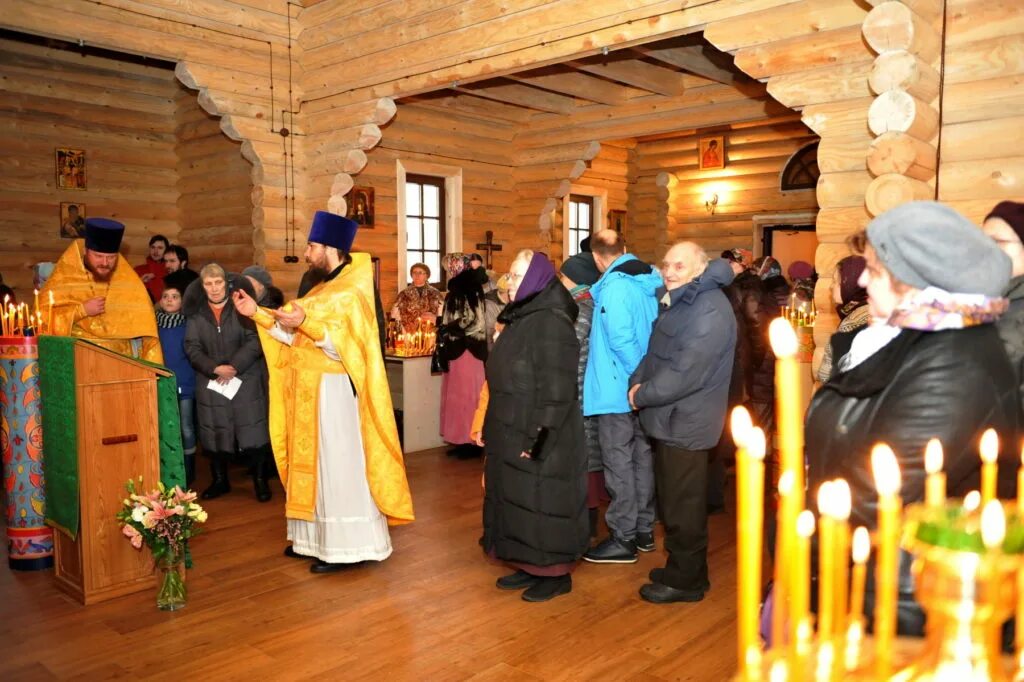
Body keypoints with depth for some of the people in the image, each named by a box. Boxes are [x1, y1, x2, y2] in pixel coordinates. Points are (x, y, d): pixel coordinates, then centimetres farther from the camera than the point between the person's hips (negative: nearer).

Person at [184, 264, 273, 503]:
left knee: (253, 432, -2)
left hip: (246, 380, -2)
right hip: (211, 383, 3)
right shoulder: (196, 313, 5)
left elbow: (255, 340, -9)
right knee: (216, 434, 9)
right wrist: (215, 369, -13)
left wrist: (234, 367, -15)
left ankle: (260, 480, 10)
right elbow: (192, 348, 0)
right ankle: (220, 481, 24)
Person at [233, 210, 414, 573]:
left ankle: (347, 547, 6)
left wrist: (306, 322, -29)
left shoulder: (351, 293, -14)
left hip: (333, 392, -9)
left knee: (338, 467, -3)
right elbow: (294, 335, 13)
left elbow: (345, 347, -23)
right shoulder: (322, 288, 14)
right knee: (314, 464, 14)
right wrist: (258, 313, 7)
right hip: (310, 391, 9)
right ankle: (317, 537, 25)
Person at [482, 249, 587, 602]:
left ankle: (556, 573, 17)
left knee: (542, 501, 2)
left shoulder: (551, 323, -18)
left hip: (537, 435, -9)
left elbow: (556, 388, -21)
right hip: (512, 432, 9)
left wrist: (540, 438, -22)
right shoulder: (520, 318, 10)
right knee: (518, 499, 15)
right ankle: (530, 566, 28)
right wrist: (492, 428, 14)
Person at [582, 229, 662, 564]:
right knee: (642, 455, 16)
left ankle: (623, 538, 10)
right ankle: (644, 530, 28)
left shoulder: (613, 286, -17)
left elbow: (621, 338, -24)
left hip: (618, 389, -8)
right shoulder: (649, 280, 8)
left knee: (618, 462, 1)